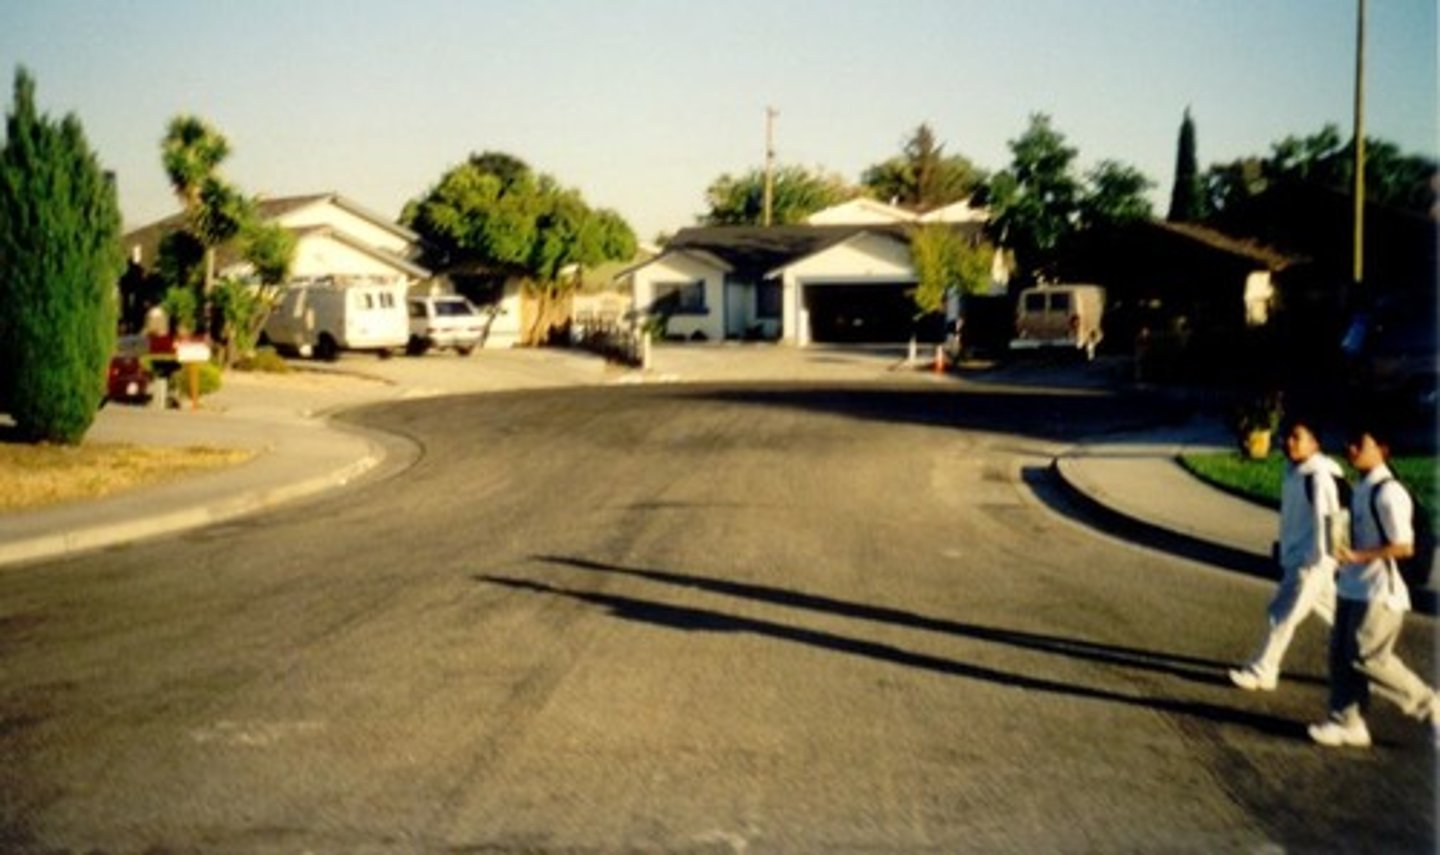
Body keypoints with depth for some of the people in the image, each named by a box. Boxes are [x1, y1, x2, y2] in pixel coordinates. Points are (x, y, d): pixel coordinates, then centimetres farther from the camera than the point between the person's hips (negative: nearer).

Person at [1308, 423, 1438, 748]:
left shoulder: (1388, 492, -18)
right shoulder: (1361, 489, 10)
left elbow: (1404, 547, -20)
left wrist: (1357, 557, -25)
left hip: (1380, 591, -9)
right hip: (1353, 588, 9)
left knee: (1366, 657, -7)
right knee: (1341, 654, 8)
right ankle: (1346, 721, 15)